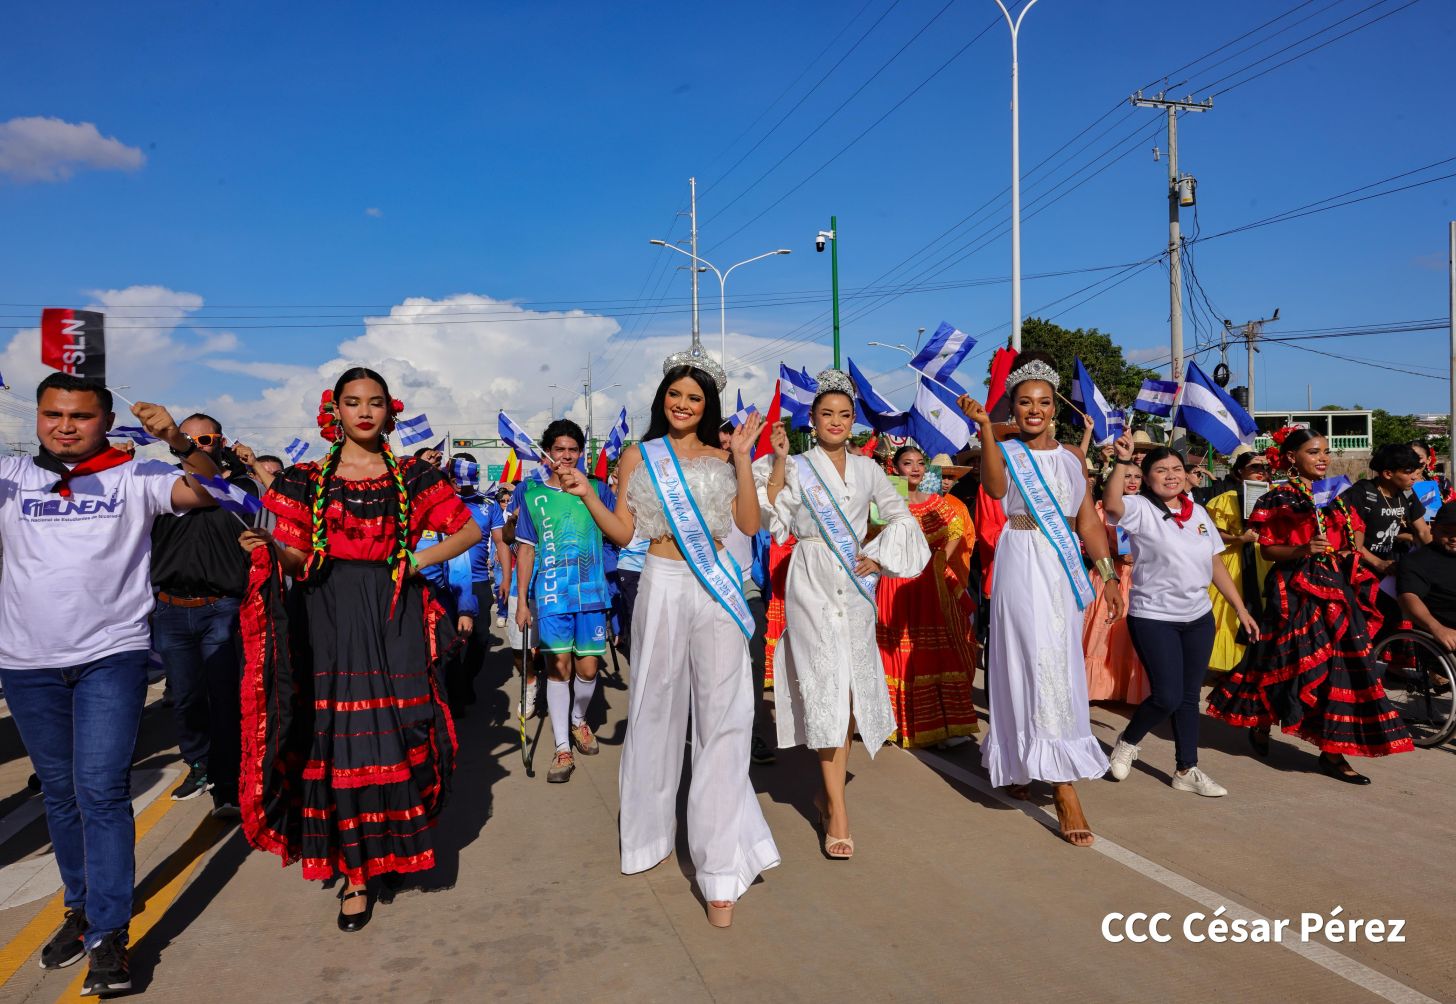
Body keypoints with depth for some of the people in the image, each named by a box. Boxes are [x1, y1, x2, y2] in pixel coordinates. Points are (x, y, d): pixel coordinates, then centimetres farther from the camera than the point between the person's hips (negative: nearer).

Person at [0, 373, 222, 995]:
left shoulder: (134, 477, -1)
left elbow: (205, 493, -10)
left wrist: (178, 442, -28)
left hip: (111, 657, -3)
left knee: (101, 792, -7)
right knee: (59, 792, 16)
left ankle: (109, 936, 0)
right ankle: (81, 906, 31)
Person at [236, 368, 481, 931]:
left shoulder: (414, 477, 6)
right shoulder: (305, 480, 7)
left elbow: (468, 531, 7)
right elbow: (299, 562, 1)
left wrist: (419, 561, -5)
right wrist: (271, 545, -20)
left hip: (394, 620, 0)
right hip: (328, 618, 0)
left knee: (396, 733, 0)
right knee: (336, 740, 0)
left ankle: (394, 838, 21)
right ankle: (354, 872, 11)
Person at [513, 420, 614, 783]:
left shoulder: (596, 489, 7)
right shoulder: (532, 493, 5)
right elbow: (526, 549, 7)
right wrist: (522, 600, 4)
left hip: (591, 592, 1)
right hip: (551, 594, -1)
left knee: (588, 667, 5)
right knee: (558, 667, -2)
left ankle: (578, 720, 34)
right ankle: (563, 749, 6)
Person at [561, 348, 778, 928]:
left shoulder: (721, 460, 11)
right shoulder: (638, 457, 9)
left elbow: (749, 525, 0)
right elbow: (623, 533, 6)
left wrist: (743, 459, -3)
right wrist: (587, 495, -6)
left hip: (716, 591, 0)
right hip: (662, 586, 0)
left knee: (723, 717, -5)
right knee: (656, 711, 9)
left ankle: (720, 863, 0)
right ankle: (651, 828, 31)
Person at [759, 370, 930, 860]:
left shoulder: (866, 468, 11)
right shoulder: (796, 468, 2)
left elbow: (901, 517, 18)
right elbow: (770, 518, -12)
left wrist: (880, 557, 4)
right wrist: (778, 462, -16)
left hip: (856, 586, 4)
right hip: (812, 585, -4)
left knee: (851, 691, 5)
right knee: (826, 690, -9)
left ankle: (828, 793, 21)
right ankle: (837, 811, -5)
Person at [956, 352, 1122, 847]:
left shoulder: (1072, 458, 12)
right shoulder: (1005, 452, -3)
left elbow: (1088, 521, 12)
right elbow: (995, 487, -27)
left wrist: (1108, 575, 7)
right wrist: (985, 428, -36)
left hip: (1065, 568, 6)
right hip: (1023, 566, -6)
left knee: (1060, 668, 13)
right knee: (1040, 665, -9)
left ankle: (1016, 763, 33)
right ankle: (1065, 791, -6)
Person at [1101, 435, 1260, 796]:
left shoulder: (1198, 512, 8)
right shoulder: (1140, 509, -10)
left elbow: (1216, 565, 13)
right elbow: (1112, 504, -35)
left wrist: (1241, 609, 12)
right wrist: (1123, 461, -41)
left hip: (1198, 617, 6)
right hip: (1153, 617, -6)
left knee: (1189, 696, 11)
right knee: (1168, 697, -7)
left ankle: (1187, 770, 23)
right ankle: (1126, 743, 19)